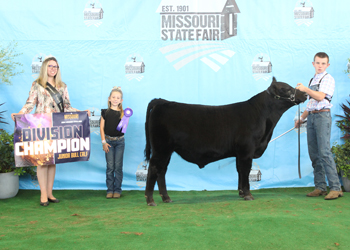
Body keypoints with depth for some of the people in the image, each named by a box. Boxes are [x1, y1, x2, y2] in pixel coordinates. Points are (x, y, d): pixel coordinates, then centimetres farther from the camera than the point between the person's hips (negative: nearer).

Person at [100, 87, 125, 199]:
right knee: (110, 166, 1)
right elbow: (102, 127, 3)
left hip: (120, 141, 0)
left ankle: (117, 190, 10)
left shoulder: (123, 113, 1)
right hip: (108, 141, 0)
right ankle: (110, 190, 9)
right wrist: (104, 142, -3)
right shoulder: (105, 112, 2)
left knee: (118, 166, 2)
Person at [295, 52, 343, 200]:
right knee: (314, 153, 4)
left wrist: (305, 89, -19)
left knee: (324, 151, -15)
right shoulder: (312, 81, 22)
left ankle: (335, 188, -13)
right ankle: (320, 187, 9)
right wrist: (301, 118, 20)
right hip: (311, 117, 7)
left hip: (322, 115, -7)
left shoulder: (328, 79, 0)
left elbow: (321, 97, -15)